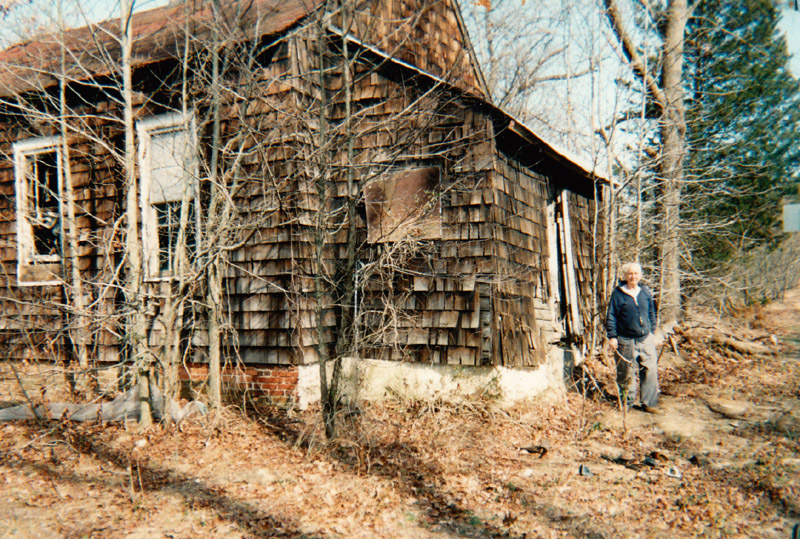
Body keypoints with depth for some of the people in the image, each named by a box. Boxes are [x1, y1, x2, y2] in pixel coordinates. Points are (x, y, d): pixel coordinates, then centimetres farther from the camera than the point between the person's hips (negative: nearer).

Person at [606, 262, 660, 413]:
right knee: (626, 374, 5)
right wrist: (612, 337, -6)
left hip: (646, 340, 3)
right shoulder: (618, 293, -3)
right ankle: (627, 401, 22)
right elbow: (611, 317, -2)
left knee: (651, 371, 0)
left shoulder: (646, 292, 9)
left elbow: (652, 314, 18)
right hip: (626, 341, -3)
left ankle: (649, 403, 11)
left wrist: (652, 332, 16)